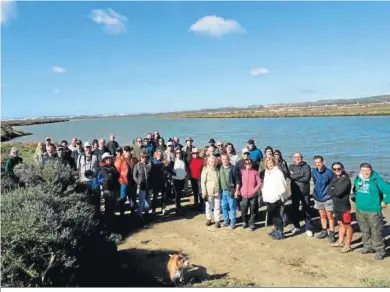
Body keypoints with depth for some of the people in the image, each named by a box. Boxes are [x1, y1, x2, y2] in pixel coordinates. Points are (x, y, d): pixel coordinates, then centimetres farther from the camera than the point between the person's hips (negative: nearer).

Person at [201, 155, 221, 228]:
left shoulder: (217, 170, 4)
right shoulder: (205, 170, -5)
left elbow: (220, 181, 13)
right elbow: (203, 182, -6)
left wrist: (221, 190, 8)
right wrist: (204, 193, -10)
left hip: (217, 192, 2)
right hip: (209, 192, -2)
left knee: (217, 207, 6)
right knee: (209, 206, 10)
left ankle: (217, 220, 17)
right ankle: (209, 219, 28)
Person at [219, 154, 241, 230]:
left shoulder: (233, 168, -10)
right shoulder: (220, 168, 6)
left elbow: (237, 180, -9)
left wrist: (237, 190, -12)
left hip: (231, 191, -5)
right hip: (222, 190, 5)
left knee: (232, 207, 2)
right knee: (224, 206, 13)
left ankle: (233, 222, 13)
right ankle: (226, 221, 27)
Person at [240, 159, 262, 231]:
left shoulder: (255, 172, -3)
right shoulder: (242, 171, 0)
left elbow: (259, 183, -2)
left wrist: (255, 190, -10)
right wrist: (240, 190, 0)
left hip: (253, 195, -1)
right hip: (244, 195, 1)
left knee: (253, 211, 8)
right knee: (243, 211, 4)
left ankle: (252, 224, 25)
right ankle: (245, 222, 29)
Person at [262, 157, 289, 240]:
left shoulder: (278, 172, -12)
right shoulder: (267, 172, 12)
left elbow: (282, 185, -15)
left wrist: (282, 196, -16)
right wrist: (264, 194, 16)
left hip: (276, 198, -8)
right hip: (268, 198, 8)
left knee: (277, 215, -3)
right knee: (271, 215, 15)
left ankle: (280, 233, 8)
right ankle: (276, 230, 31)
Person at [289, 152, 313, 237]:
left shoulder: (306, 167, -2)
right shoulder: (291, 167, 7)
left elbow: (307, 178, -14)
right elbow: (290, 176, -10)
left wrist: (295, 177, -11)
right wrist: (301, 175, -17)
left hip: (304, 192, -3)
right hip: (294, 191, 3)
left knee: (307, 210, 2)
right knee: (294, 209, 11)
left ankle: (308, 228, 13)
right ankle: (296, 227, 27)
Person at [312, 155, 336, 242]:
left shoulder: (329, 172, -17)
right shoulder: (313, 171, -3)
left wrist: (330, 192, -9)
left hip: (327, 197, -5)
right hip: (318, 197, 5)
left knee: (329, 216, 2)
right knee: (322, 215, 17)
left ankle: (331, 233, 12)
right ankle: (324, 231, 30)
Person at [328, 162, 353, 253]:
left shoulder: (346, 180, -17)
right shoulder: (334, 178, 6)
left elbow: (338, 192, -25)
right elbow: (329, 190, 2)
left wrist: (333, 191, -8)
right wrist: (335, 191, -15)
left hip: (344, 206, -8)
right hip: (336, 205, 8)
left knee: (347, 225, 4)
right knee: (340, 224, 19)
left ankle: (348, 245, 13)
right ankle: (341, 241, 32)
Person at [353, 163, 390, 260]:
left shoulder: (377, 180, -15)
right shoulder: (357, 179, 5)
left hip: (373, 211, -6)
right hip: (360, 211, 6)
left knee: (376, 232, 1)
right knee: (365, 231, 18)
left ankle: (380, 251, 15)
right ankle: (368, 247, 33)